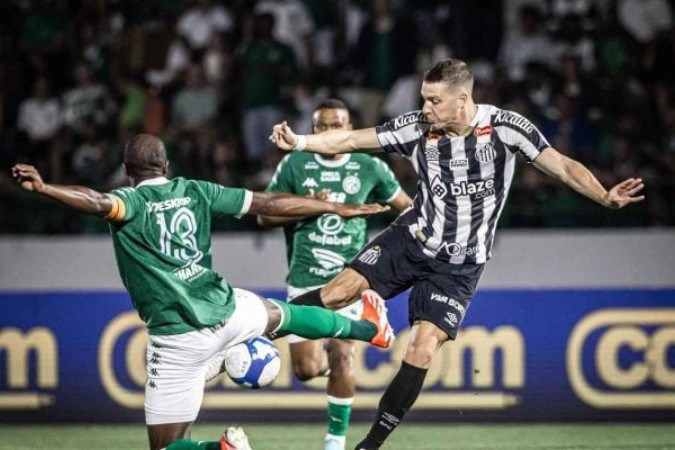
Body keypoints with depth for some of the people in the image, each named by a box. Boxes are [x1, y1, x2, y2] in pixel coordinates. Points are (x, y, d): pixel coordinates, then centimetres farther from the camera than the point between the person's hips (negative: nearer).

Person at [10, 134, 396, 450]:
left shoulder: (132, 202, -7)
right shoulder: (195, 192, 6)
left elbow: (100, 203, -33)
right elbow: (270, 203, 11)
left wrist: (43, 188, -47)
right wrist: (339, 209, 22)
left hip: (180, 340, -5)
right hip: (225, 311, 5)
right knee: (282, 314, 38)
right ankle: (369, 328, 59)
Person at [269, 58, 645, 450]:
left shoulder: (505, 127, -14)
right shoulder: (417, 128, -8)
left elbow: (563, 167, -17)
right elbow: (350, 140, -3)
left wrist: (605, 196, -32)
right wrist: (298, 142, -16)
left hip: (458, 266, -2)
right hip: (411, 240, 2)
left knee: (423, 349, -13)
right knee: (339, 291, -15)